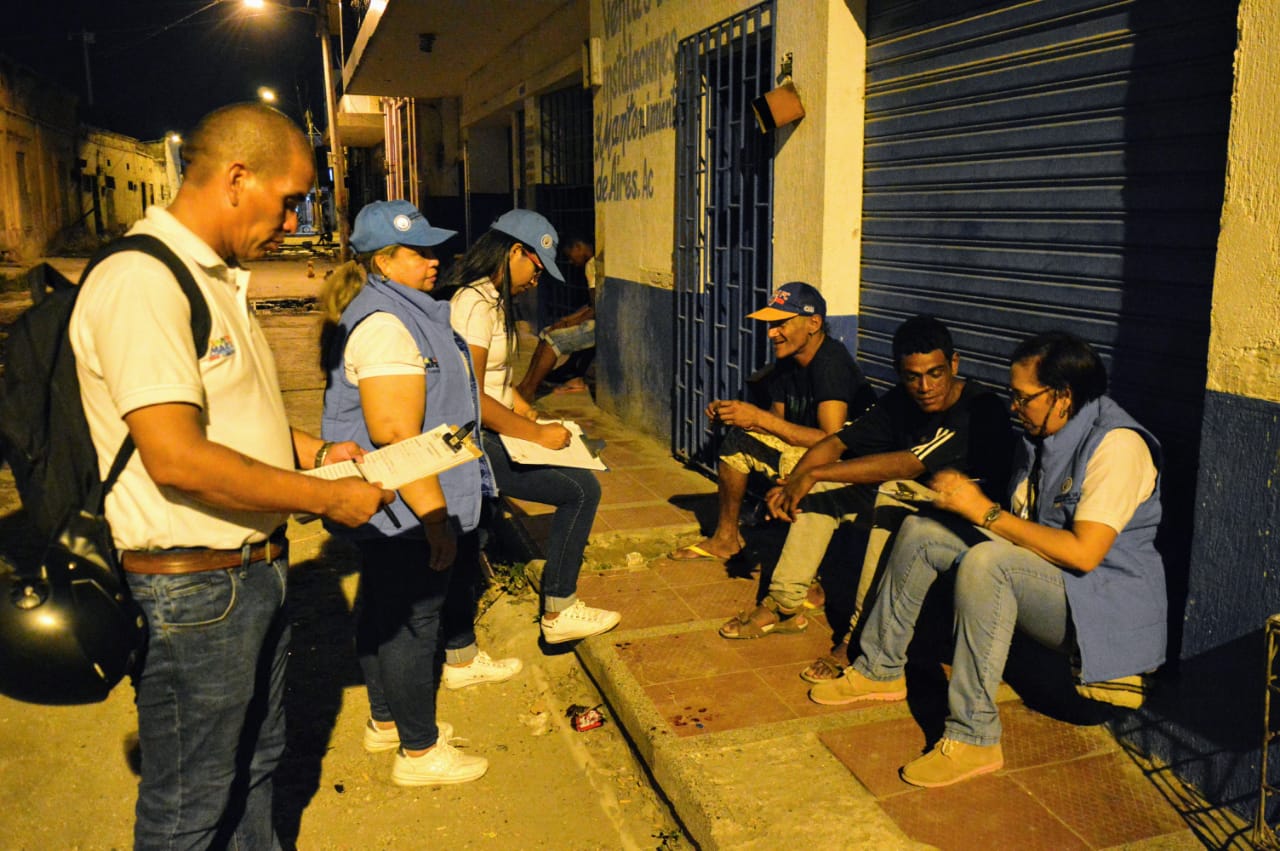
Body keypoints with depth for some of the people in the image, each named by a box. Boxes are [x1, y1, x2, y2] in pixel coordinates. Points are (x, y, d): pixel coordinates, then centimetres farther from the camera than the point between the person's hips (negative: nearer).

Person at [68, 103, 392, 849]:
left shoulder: (217, 278, 11)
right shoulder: (142, 282, -21)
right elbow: (177, 457, -28)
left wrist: (315, 452, 7)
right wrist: (328, 499, -20)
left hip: (254, 569, 9)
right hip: (192, 588, -9)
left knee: (255, 765, 25)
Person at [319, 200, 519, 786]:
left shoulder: (400, 310, 15)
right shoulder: (384, 324, -22)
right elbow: (396, 435, -28)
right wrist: (436, 518, -24)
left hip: (388, 512, 11)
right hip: (403, 509, -11)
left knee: (383, 613, 20)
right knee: (412, 620, 1)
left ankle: (386, 722, 37)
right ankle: (419, 751, 16)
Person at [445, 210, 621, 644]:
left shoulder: (490, 296, 12)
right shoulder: (477, 305, -20)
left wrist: (516, 401, 9)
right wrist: (536, 433, -19)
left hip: (489, 432, 11)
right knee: (582, 490, -13)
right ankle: (558, 614, 0)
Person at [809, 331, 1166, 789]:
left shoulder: (1117, 444, -20)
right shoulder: (1042, 436, 9)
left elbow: (1084, 552, -28)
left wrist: (985, 511, -23)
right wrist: (965, 497, -5)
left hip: (1108, 604, -9)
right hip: (1040, 580, 9)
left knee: (986, 561, -35)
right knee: (920, 531, 2)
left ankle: (973, 738, -27)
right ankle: (879, 670, 12)